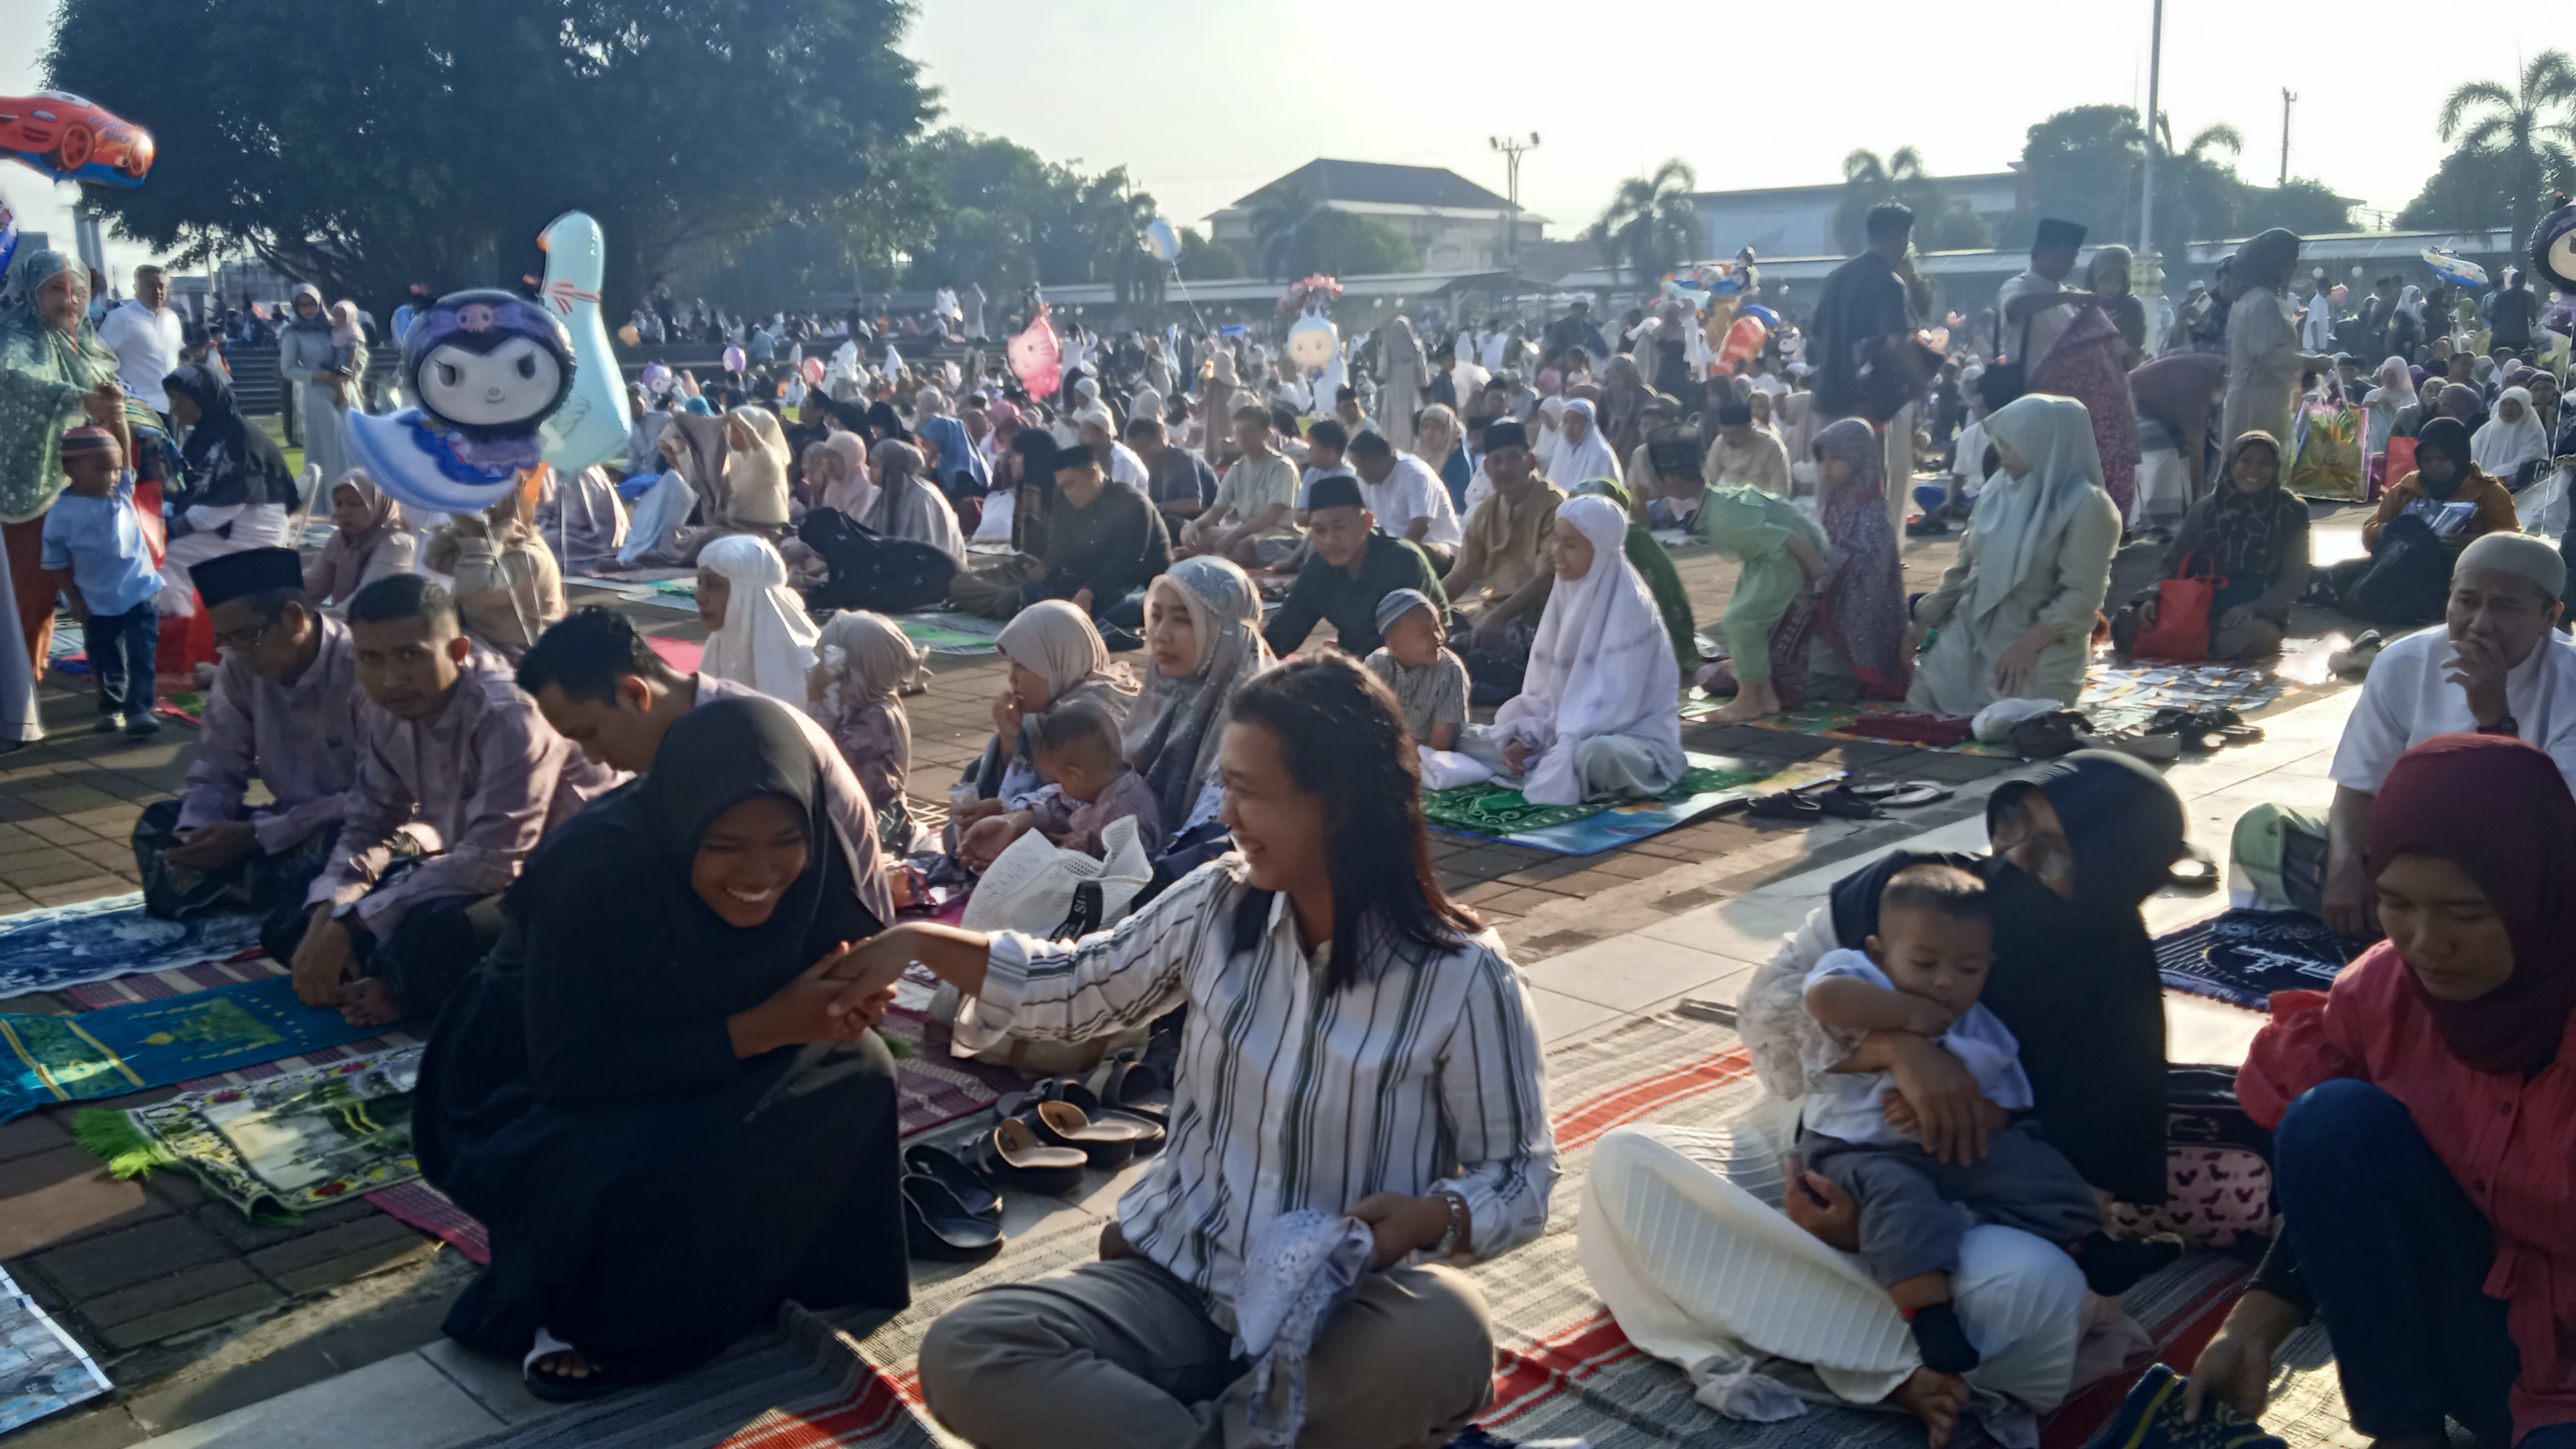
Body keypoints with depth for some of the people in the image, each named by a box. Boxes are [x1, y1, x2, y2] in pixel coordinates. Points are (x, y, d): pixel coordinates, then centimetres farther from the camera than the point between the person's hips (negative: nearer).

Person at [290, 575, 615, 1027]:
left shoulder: (509, 715, -27)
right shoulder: (383, 713, -3)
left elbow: (492, 861, -31)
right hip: (482, 871, 8)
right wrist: (324, 918, -15)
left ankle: (402, 987, -4)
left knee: (435, 933, -35)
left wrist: (348, 925, -28)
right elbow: (368, 829, 5)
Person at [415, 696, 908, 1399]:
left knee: (857, 1069, -21)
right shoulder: (598, 870, -31)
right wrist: (762, 1026, -35)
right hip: (533, 1100, -5)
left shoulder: (808, 865, -18)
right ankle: (582, 1311, -4)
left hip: (698, 1086, 5)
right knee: (672, 1177, -35)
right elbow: (568, 1070, -30)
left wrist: (846, 1002, -30)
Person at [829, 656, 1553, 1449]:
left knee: (1443, 1339, -39)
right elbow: (1074, 991, 14)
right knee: (962, 1356, -21)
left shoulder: (1462, 979, -13)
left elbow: (1520, 1177, -4)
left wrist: (1431, 1216, -25)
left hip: (1345, 1312, -3)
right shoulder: (1217, 906, -1)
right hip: (1181, 1280, 3)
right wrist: (919, 940, 5)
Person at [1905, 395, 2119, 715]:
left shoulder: (2086, 506, -13)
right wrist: (1924, 619, 11)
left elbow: (2082, 595, -17)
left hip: (2039, 652, -6)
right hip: (1969, 636, 6)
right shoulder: (2000, 487, 5)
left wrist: (2026, 647, -23)